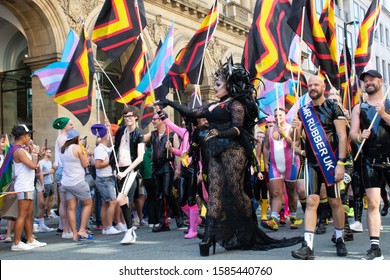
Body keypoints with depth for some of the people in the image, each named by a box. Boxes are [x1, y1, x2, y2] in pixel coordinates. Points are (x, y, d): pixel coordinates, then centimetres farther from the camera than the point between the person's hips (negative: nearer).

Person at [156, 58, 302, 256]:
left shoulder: (236, 104, -1)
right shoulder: (214, 106, 21)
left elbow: (237, 129, -11)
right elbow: (192, 113, 22)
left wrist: (218, 133, -22)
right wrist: (171, 104, 21)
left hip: (232, 151, -7)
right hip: (216, 153, 7)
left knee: (235, 192, -5)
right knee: (214, 193, -2)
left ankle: (249, 236, 9)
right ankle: (209, 237, -7)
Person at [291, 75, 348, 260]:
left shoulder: (333, 108, -2)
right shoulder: (304, 111, 10)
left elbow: (342, 137, -9)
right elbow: (296, 140, 24)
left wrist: (341, 163, -16)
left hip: (331, 162, -2)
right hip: (312, 163, 3)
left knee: (335, 202, 6)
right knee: (311, 201, -6)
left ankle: (340, 240, 24)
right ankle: (308, 246, -11)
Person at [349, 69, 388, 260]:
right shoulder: (359, 108, 12)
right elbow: (352, 133, 5)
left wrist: (383, 114, -18)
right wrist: (360, 137, -16)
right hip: (370, 162, 1)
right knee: (373, 204, -5)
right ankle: (375, 247, -4)